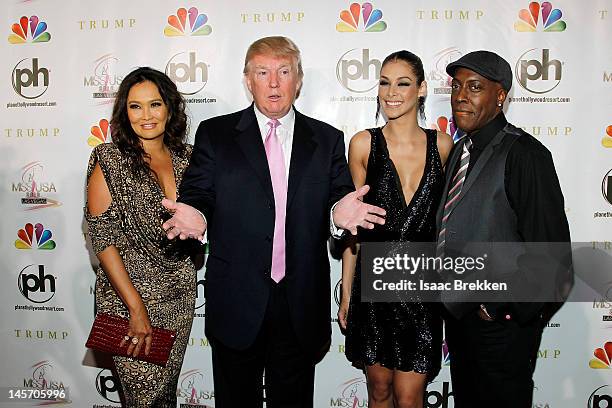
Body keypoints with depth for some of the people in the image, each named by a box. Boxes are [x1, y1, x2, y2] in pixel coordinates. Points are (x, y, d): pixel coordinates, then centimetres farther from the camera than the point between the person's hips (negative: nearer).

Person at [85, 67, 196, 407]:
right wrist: (137, 309, -15)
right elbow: (103, 238, -13)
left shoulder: (187, 157, 2)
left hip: (180, 293, 4)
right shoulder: (110, 160, -10)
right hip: (130, 293, -4)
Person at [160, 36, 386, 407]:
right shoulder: (215, 134, 2)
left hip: (302, 303, 2)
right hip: (236, 301, -1)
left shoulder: (328, 140, 6)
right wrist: (195, 218, -22)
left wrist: (340, 212, -19)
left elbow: (337, 202, 3)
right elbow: (198, 197, -1)